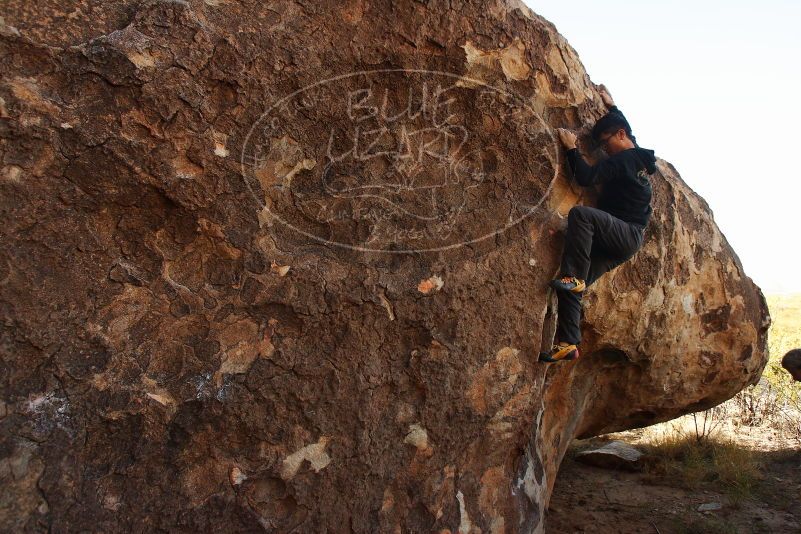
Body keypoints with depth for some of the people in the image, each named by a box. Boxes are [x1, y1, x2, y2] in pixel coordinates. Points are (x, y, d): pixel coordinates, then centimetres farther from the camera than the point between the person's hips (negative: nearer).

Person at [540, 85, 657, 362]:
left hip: (626, 234, -10)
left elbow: (586, 177, -20)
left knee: (580, 214, -34)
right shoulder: (640, 156, 20)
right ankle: (567, 344, -9)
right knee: (571, 287, -3)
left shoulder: (623, 159, -9)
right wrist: (611, 107, 46)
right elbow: (624, 126, 42)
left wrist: (572, 148, -9)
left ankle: (574, 278, -33)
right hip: (621, 244, 10)